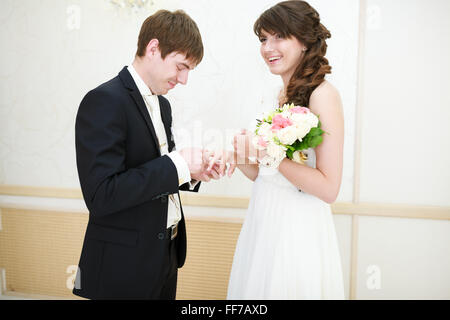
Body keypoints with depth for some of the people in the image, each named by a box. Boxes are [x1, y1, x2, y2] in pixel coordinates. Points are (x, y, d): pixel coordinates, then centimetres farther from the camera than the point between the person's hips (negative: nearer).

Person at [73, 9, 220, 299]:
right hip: (124, 267, -7)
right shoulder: (104, 101, -18)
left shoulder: (162, 104, 9)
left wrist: (192, 172, -3)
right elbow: (100, 196, -25)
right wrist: (176, 165, -23)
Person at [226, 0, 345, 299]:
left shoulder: (323, 94, -14)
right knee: (259, 288, 20)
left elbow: (329, 189, -18)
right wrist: (242, 159, -8)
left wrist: (272, 155, -24)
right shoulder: (281, 95, 8)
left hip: (298, 229, -7)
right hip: (263, 221, 7)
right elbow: (265, 176, 10)